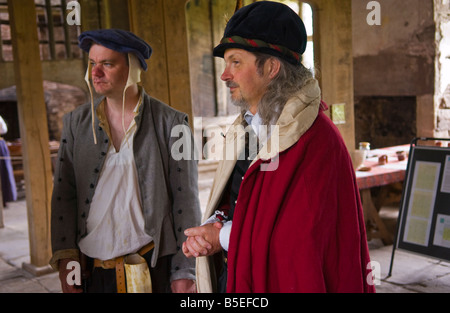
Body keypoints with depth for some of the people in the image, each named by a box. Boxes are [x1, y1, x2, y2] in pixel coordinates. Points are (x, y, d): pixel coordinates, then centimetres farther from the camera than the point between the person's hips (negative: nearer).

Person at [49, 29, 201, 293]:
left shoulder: (171, 123, -4)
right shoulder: (76, 122, 6)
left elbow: (186, 200, -5)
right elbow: (64, 194, 7)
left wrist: (184, 272, -6)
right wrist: (64, 256, -3)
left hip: (155, 267, -2)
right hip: (90, 269, 3)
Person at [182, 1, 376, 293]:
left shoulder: (315, 140, -22)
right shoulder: (246, 128, 4)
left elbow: (304, 237, -25)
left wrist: (225, 236, -16)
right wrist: (212, 227, -11)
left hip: (282, 280, -7)